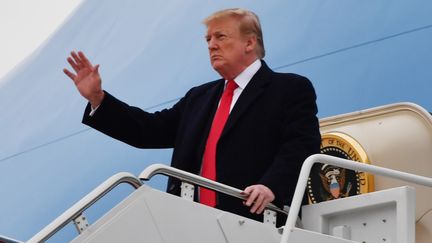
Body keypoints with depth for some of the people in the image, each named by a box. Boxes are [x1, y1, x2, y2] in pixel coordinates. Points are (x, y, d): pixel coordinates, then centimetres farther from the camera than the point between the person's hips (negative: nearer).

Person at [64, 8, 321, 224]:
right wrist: (97, 98, 14)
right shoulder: (199, 98, 26)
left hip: (251, 222, -6)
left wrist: (271, 185, -27)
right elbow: (152, 130, 22)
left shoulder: (292, 89, 4)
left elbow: (302, 145, -9)